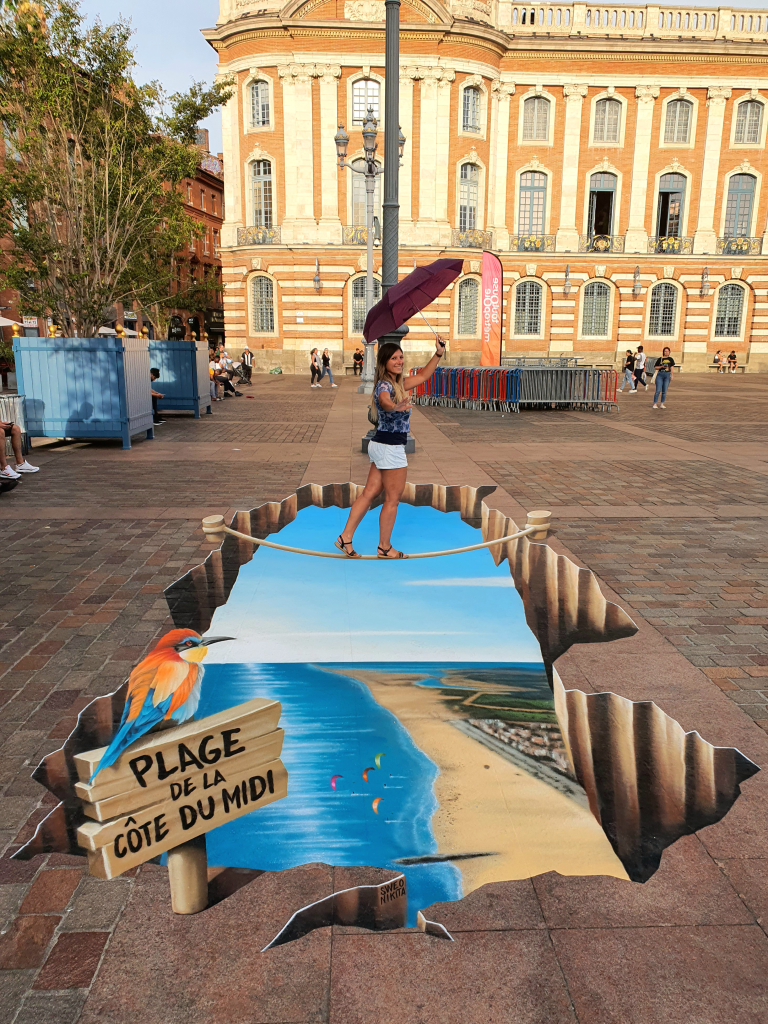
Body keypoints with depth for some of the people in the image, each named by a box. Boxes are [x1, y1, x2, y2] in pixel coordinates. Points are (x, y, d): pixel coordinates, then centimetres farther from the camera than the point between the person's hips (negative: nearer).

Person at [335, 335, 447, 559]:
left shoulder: (397, 382, 11)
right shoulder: (385, 385, -18)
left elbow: (422, 376, 23)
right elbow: (384, 400, -42)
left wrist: (438, 354, 14)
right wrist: (396, 406, -65)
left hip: (380, 445, 10)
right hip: (391, 448, -10)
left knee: (370, 493, 11)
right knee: (392, 499, 3)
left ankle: (345, 537, 14)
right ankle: (384, 547, 15)